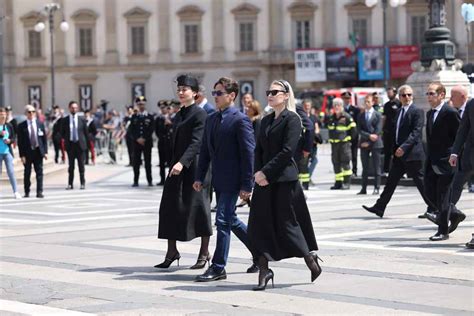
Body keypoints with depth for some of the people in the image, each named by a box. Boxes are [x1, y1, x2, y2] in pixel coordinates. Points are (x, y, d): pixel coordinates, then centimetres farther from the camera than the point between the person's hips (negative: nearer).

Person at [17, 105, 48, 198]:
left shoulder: (40, 124, 5)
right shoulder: (22, 126, -3)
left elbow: (44, 139, 7)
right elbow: (20, 142, -3)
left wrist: (45, 151, 1)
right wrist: (22, 155, -9)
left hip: (38, 151, 2)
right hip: (27, 152, -2)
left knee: (39, 172, 0)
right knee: (27, 173, 6)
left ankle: (39, 192, 1)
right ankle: (27, 192, 16)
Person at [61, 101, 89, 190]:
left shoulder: (82, 119, 2)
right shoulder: (65, 120, 2)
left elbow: (86, 132, 6)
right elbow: (62, 133, 9)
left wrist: (86, 143, 2)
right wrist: (65, 141, 1)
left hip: (80, 144, 0)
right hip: (70, 144, 0)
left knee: (81, 165, 3)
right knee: (71, 165, 5)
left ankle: (82, 183, 11)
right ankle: (70, 184, 9)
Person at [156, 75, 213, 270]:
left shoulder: (200, 114, -9)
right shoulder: (179, 116, 15)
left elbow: (196, 142, -19)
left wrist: (182, 162, -29)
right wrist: (173, 164, 17)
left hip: (194, 167, -8)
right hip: (177, 167, 8)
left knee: (198, 207, 0)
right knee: (170, 208, 3)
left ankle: (204, 252, 11)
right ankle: (171, 252, 9)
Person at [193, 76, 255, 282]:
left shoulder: (240, 120, -12)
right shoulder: (211, 119, 12)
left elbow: (248, 153, -14)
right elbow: (205, 150, 16)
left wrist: (246, 185, -16)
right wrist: (200, 177, 10)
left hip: (232, 180, -8)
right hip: (218, 180, 8)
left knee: (223, 220, -8)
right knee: (230, 220, 15)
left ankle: (218, 268, -1)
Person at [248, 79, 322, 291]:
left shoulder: (292, 119, -7)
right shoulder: (266, 120, 16)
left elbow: (287, 151, -15)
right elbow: (259, 149, 12)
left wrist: (266, 172, -16)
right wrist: (258, 173, -4)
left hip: (284, 180, -7)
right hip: (264, 180, 7)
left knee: (286, 222, -2)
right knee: (260, 224, -1)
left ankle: (312, 262, 16)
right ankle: (264, 270, 2)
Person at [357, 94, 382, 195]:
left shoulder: (378, 115, 1)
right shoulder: (360, 116, 11)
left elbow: (378, 131, -5)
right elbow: (359, 130, 2)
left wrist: (369, 142, -10)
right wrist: (369, 135, -14)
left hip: (375, 144, -3)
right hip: (364, 144, 3)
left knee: (376, 167, -1)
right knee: (365, 167, 5)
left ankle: (376, 188, 1)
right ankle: (364, 188, 7)